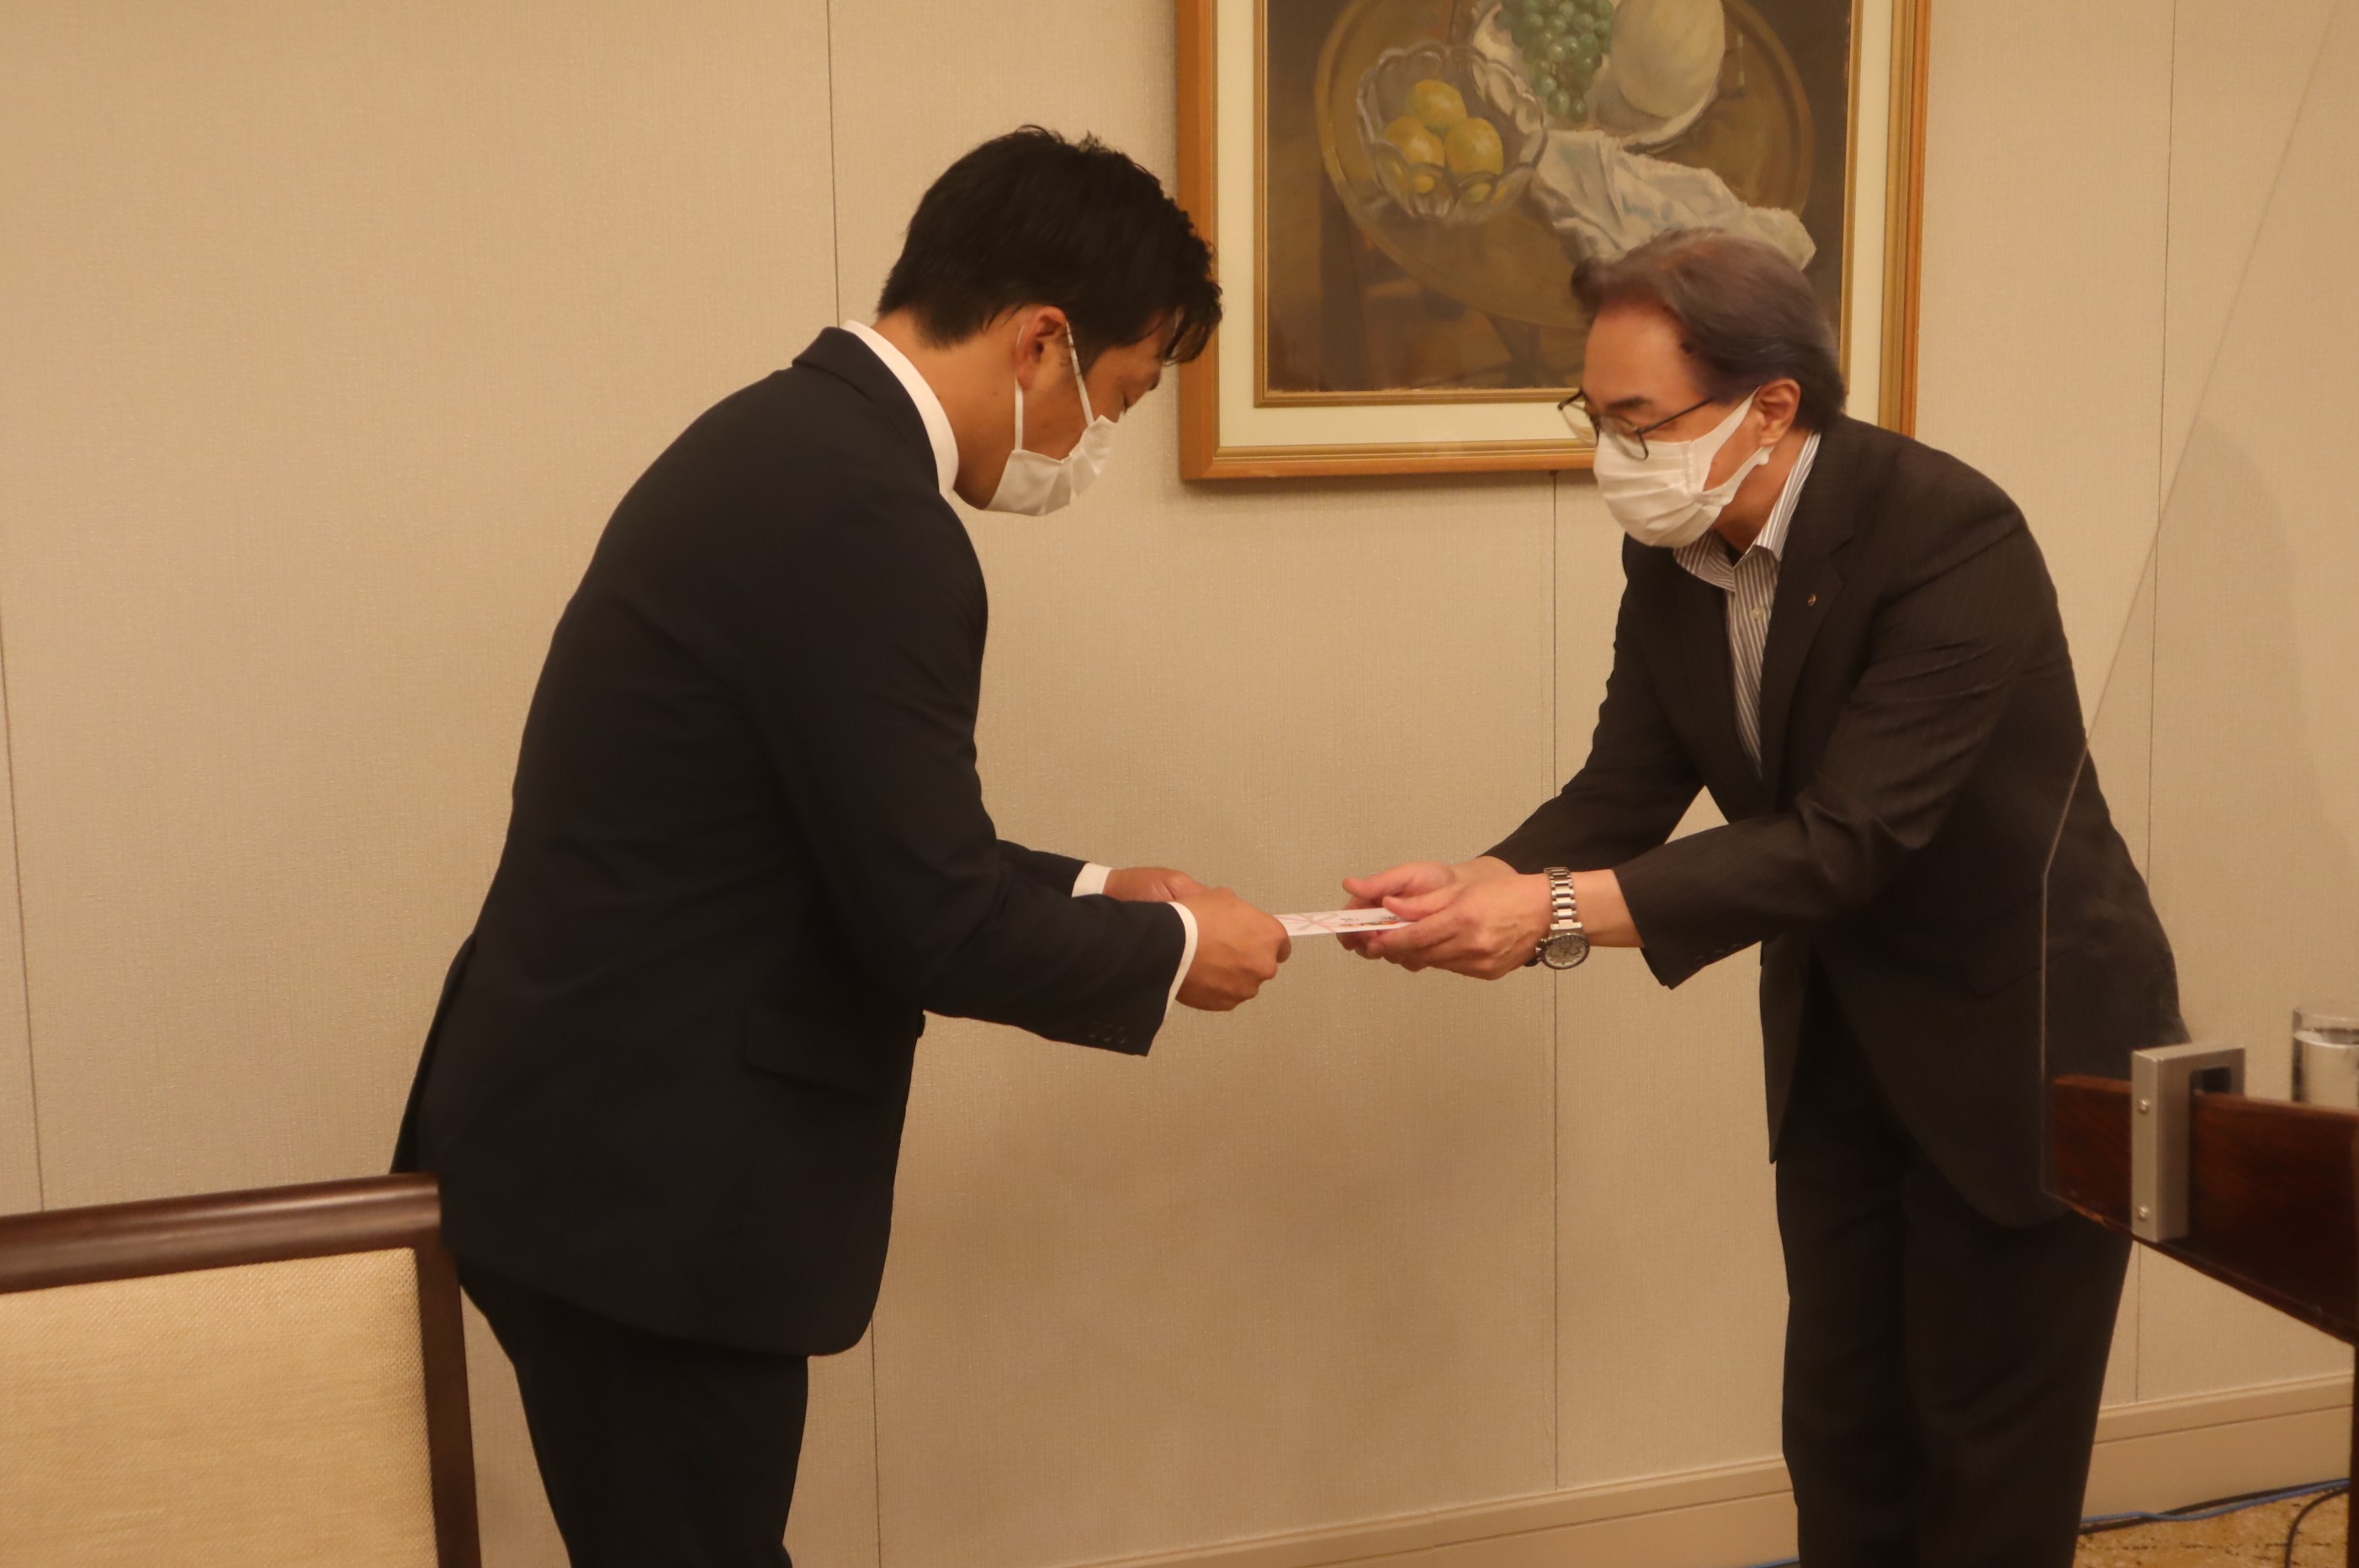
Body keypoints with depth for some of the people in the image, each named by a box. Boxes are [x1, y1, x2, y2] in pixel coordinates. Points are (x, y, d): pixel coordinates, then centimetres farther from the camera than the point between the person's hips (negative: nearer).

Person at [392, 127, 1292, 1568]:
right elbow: (930, 924, -21)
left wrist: (1090, 896, 15)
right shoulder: (868, 518, -23)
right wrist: (1171, 950, -5)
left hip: (601, 1139, 10)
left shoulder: (791, 440, 8)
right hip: (640, 1178, -10)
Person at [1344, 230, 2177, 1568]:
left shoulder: (1952, 535, -27)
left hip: (2023, 1037, -6)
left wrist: (1561, 911, -40)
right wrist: (1487, 888, -27)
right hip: (1839, 1038, 7)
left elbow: (1848, 836, -33)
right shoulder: (1673, 551, -5)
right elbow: (1626, 788, -6)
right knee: (1840, 1432, 14)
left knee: (1992, 1455, 6)